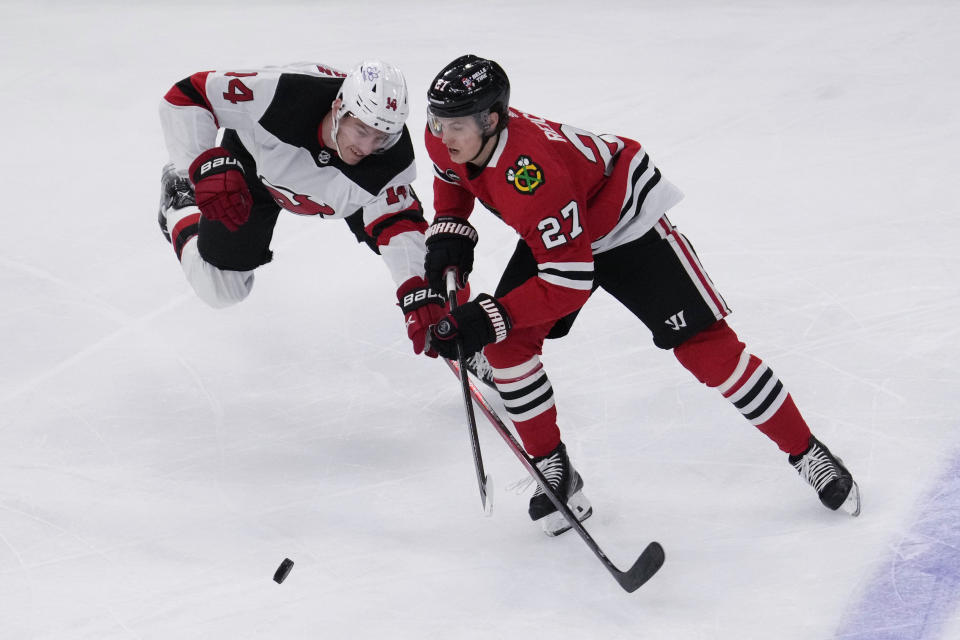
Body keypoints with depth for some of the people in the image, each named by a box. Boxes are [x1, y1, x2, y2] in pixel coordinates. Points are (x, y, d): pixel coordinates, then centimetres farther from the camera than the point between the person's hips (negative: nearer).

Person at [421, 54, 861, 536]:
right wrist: (449, 230, -7)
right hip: (556, 230, 8)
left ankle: (806, 453, 6)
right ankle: (555, 473, 4)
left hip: (624, 220, -8)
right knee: (506, 344, -10)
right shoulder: (444, 138, -19)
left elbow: (570, 282, -39)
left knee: (704, 345, -8)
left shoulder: (532, 173, -43)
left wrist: (487, 318, -41)